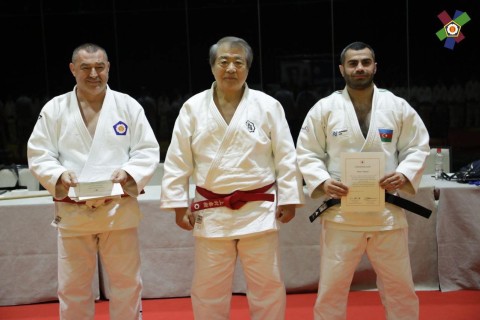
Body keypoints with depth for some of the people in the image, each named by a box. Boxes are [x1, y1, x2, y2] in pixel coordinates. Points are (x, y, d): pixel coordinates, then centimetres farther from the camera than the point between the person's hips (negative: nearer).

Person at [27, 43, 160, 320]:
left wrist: (129, 173, -18)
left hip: (119, 210, 0)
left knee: (127, 284, 12)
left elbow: (148, 151, 1)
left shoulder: (128, 105, 1)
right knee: (72, 288, 13)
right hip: (72, 212, 1)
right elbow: (39, 155, 2)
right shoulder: (54, 108, 2)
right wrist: (59, 175, -18)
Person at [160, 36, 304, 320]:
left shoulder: (268, 106, -2)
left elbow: (286, 157, 0)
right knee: (208, 288, 12)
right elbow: (177, 161, 2)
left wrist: (289, 199, -3)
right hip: (211, 213, 1)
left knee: (268, 286, 10)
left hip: (259, 210, -1)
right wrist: (179, 204, -1)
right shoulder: (193, 108, 0)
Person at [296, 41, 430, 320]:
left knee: (400, 288, 15)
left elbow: (418, 148, 7)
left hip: (387, 212, 2)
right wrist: (322, 182, -16)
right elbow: (307, 154, 1)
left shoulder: (398, 107, 3)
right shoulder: (324, 108, -1)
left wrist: (404, 175, -12)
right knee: (332, 289, 9)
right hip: (341, 212, -1)